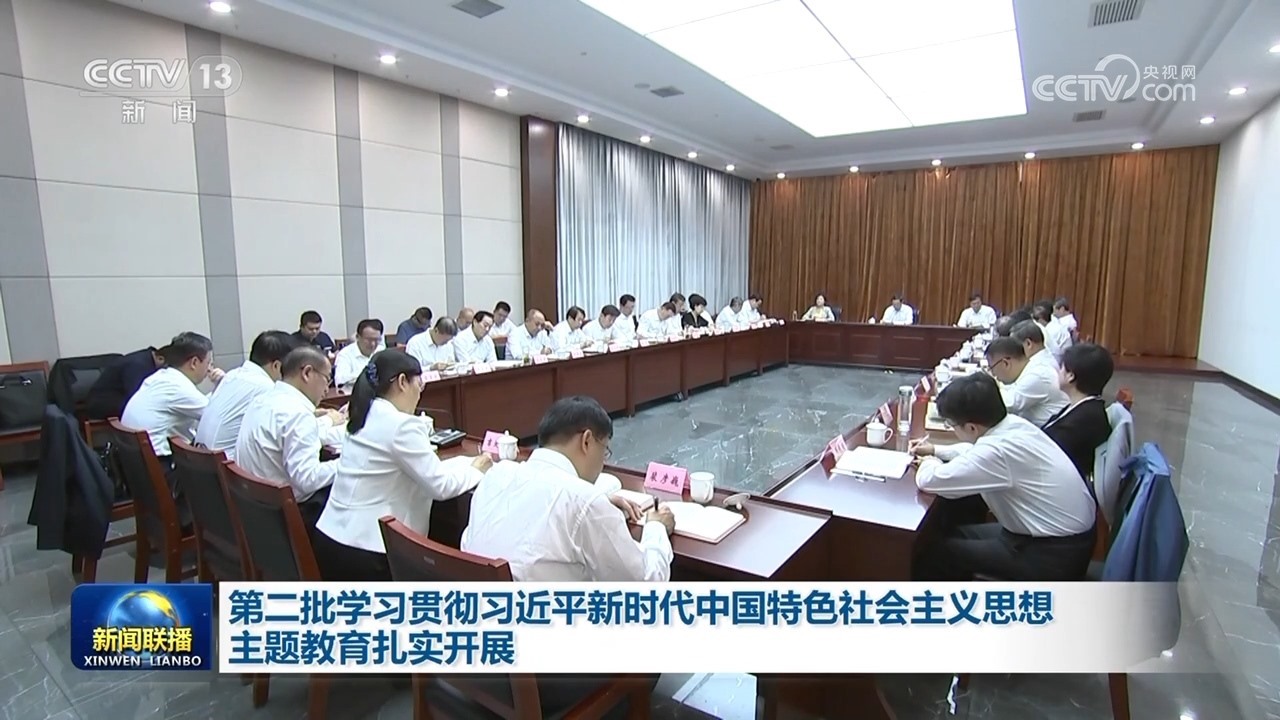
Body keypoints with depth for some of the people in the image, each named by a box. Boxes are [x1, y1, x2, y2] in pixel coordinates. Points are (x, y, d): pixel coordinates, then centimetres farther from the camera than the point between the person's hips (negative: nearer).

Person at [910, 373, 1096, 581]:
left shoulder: (998, 451, -31)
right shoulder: (1014, 424, -4)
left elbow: (928, 480, -23)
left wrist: (929, 462, -3)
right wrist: (936, 450, 18)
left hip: (1054, 554, -9)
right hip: (1067, 537, 9)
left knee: (936, 550, -2)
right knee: (954, 533, 17)